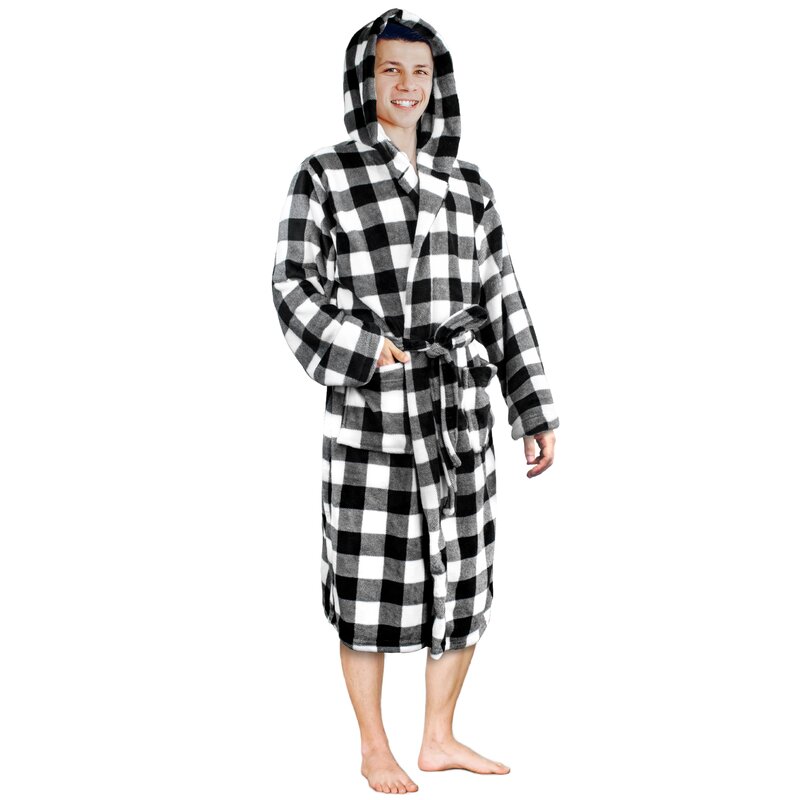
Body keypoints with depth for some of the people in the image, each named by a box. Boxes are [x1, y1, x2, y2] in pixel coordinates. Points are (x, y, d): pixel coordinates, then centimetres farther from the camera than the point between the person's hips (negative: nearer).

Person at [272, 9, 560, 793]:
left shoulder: (468, 185, 11)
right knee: (370, 581, 2)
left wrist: (535, 413, 7)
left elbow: (503, 302, 10)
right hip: (371, 407, -4)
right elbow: (293, 284, -5)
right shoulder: (324, 175, -1)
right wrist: (362, 346, -19)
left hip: (459, 406, 5)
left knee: (464, 578, 9)